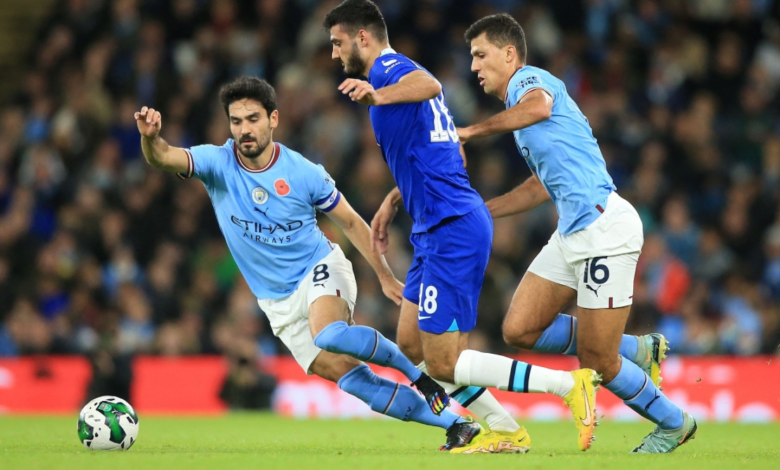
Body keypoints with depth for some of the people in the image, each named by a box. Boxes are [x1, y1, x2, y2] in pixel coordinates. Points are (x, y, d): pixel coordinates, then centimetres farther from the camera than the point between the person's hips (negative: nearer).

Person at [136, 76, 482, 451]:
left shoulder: (304, 173, -13)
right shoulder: (218, 164, -10)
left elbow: (351, 223, 0)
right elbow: (164, 159, -27)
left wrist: (385, 276, -2)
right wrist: (150, 137, -50)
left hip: (320, 269, -3)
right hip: (278, 302, 3)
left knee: (330, 336, -36)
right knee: (341, 372, -9)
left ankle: (412, 369, -11)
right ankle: (454, 425, -4)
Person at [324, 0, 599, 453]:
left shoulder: (391, 69, -10)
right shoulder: (397, 73, 22)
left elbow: (429, 84, -37)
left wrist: (378, 96, -54)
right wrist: (393, 202, 28)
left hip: (452, 229, -11)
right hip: (439, 228, 11)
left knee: (443, 364, -10)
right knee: (411, 343, 13)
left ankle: (570, 385, -10)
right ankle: (506, 431, 14)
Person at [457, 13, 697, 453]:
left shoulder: (530, 79, -5)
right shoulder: (523, 97, 23)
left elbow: (538, 107, -33)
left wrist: (472, 131, -27)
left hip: (604, 227, -10)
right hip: (572, 232, 10)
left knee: (597, 362, -6)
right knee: (520, 330, 2)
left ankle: (674, 423, 17)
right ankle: (639, 350, 15)